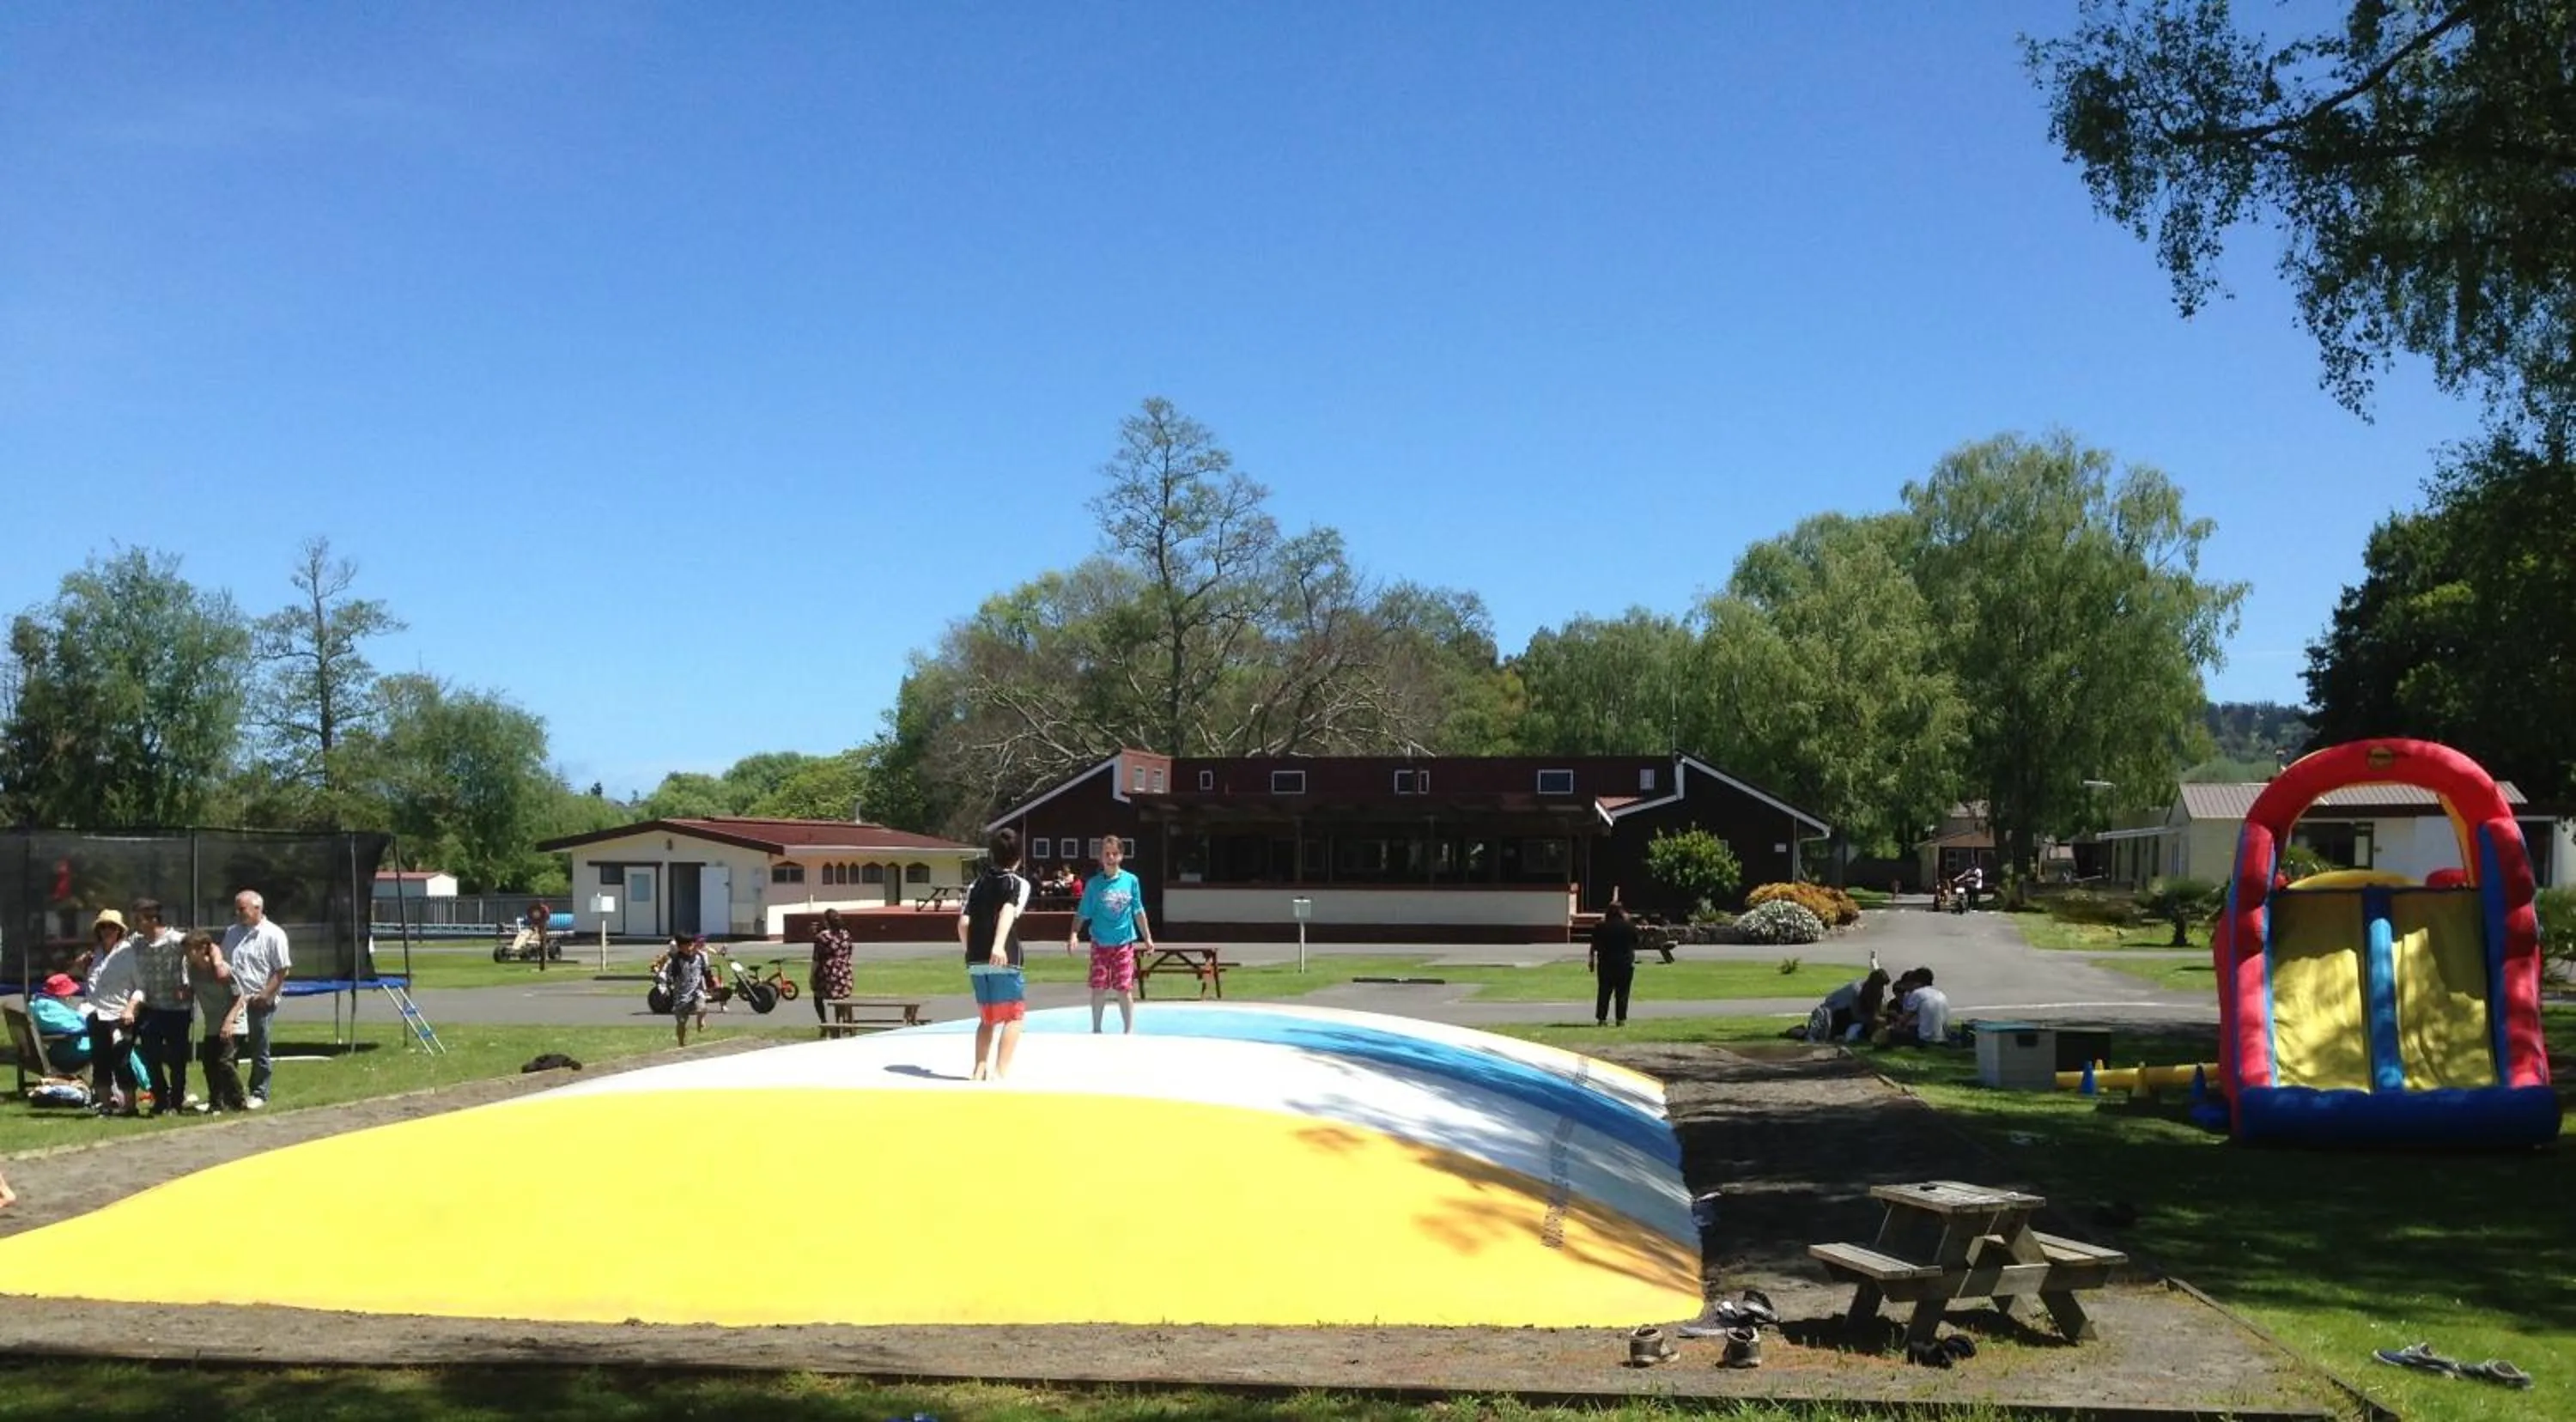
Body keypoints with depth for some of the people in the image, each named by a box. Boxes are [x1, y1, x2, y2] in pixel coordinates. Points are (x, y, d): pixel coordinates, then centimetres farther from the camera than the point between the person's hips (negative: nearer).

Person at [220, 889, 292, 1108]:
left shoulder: (273, 935, -8)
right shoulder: (231, 933, 12)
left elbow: (282, 970, -10)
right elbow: (222, 961, 21)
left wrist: (264, 996, -14)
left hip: (259, 1003, -6)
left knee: (259, 1051, 4)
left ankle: (259, 1094, 13)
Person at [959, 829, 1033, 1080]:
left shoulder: (976, 884, 16)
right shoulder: (1018, 883, 1)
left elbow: (963, 922, 7)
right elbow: (1007, 912, -19)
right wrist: (998, 945, -33)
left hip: (976, 962, 5)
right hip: (1004, 961, -5)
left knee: (987, 1017, 20)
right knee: (1014, 1016, 2)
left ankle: (980, 1070, 21)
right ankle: (1001, 1073, -7)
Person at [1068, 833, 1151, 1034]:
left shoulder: (1131, 881, 0)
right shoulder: (1094, 883, -3)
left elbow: (1138, 912, 8)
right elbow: (1082, 914, -3)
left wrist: (1148, 938, 10)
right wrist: (1073, 935, -18)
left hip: (1124, 942, 0)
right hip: (1100, 943, 0)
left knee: (1125, 989, 1)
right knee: (1099, 988, 4)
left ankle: (1129, 1030, 11)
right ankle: (1096, 1029, 19)